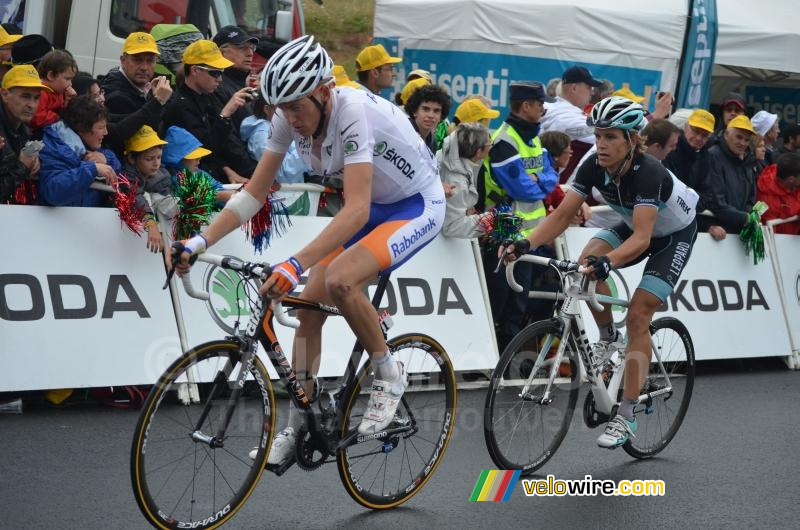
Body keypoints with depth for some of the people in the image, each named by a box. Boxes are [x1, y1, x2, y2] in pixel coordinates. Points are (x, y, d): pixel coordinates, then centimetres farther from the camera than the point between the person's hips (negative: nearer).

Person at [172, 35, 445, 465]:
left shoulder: (354, 112, -33)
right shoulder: (291, 117, -13)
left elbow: (356, 211, -42)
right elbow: (254, 193, -7)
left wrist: (295, 265, -51)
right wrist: (200, 241, -20)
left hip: (417, 206, -7)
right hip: (372, 205, 7)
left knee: (339, 278, -30)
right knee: (309, 306, -3)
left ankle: (388, 375, -7)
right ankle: (295, 428, 10)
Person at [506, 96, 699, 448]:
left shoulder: (648, 173, -36)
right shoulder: (594, 167, -19)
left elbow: (641, 238, -45)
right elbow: (562, 215, -21)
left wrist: (608, 262, -63)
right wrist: (526, 244, -37)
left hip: (674, 234, -6)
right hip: (635, 225, 6)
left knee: (638, 316, -16)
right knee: (588, 260, -24)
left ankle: (626, 417, -10)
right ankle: (609, 338, 1)